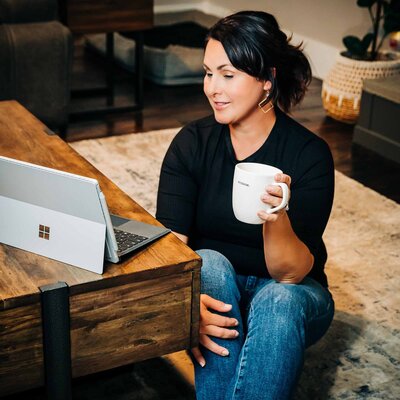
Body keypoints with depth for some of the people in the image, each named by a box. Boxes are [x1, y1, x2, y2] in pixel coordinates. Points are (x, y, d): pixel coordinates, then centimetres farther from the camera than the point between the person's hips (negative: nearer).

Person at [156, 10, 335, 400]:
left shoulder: (310, 155, -17)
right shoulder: (192, 142, -9)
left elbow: (290, 274, -20)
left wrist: (276, 218, -41)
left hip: (289, 294, -2)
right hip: (209, 286, 2)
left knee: (279, 303, -35)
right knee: (209, 263, -31)